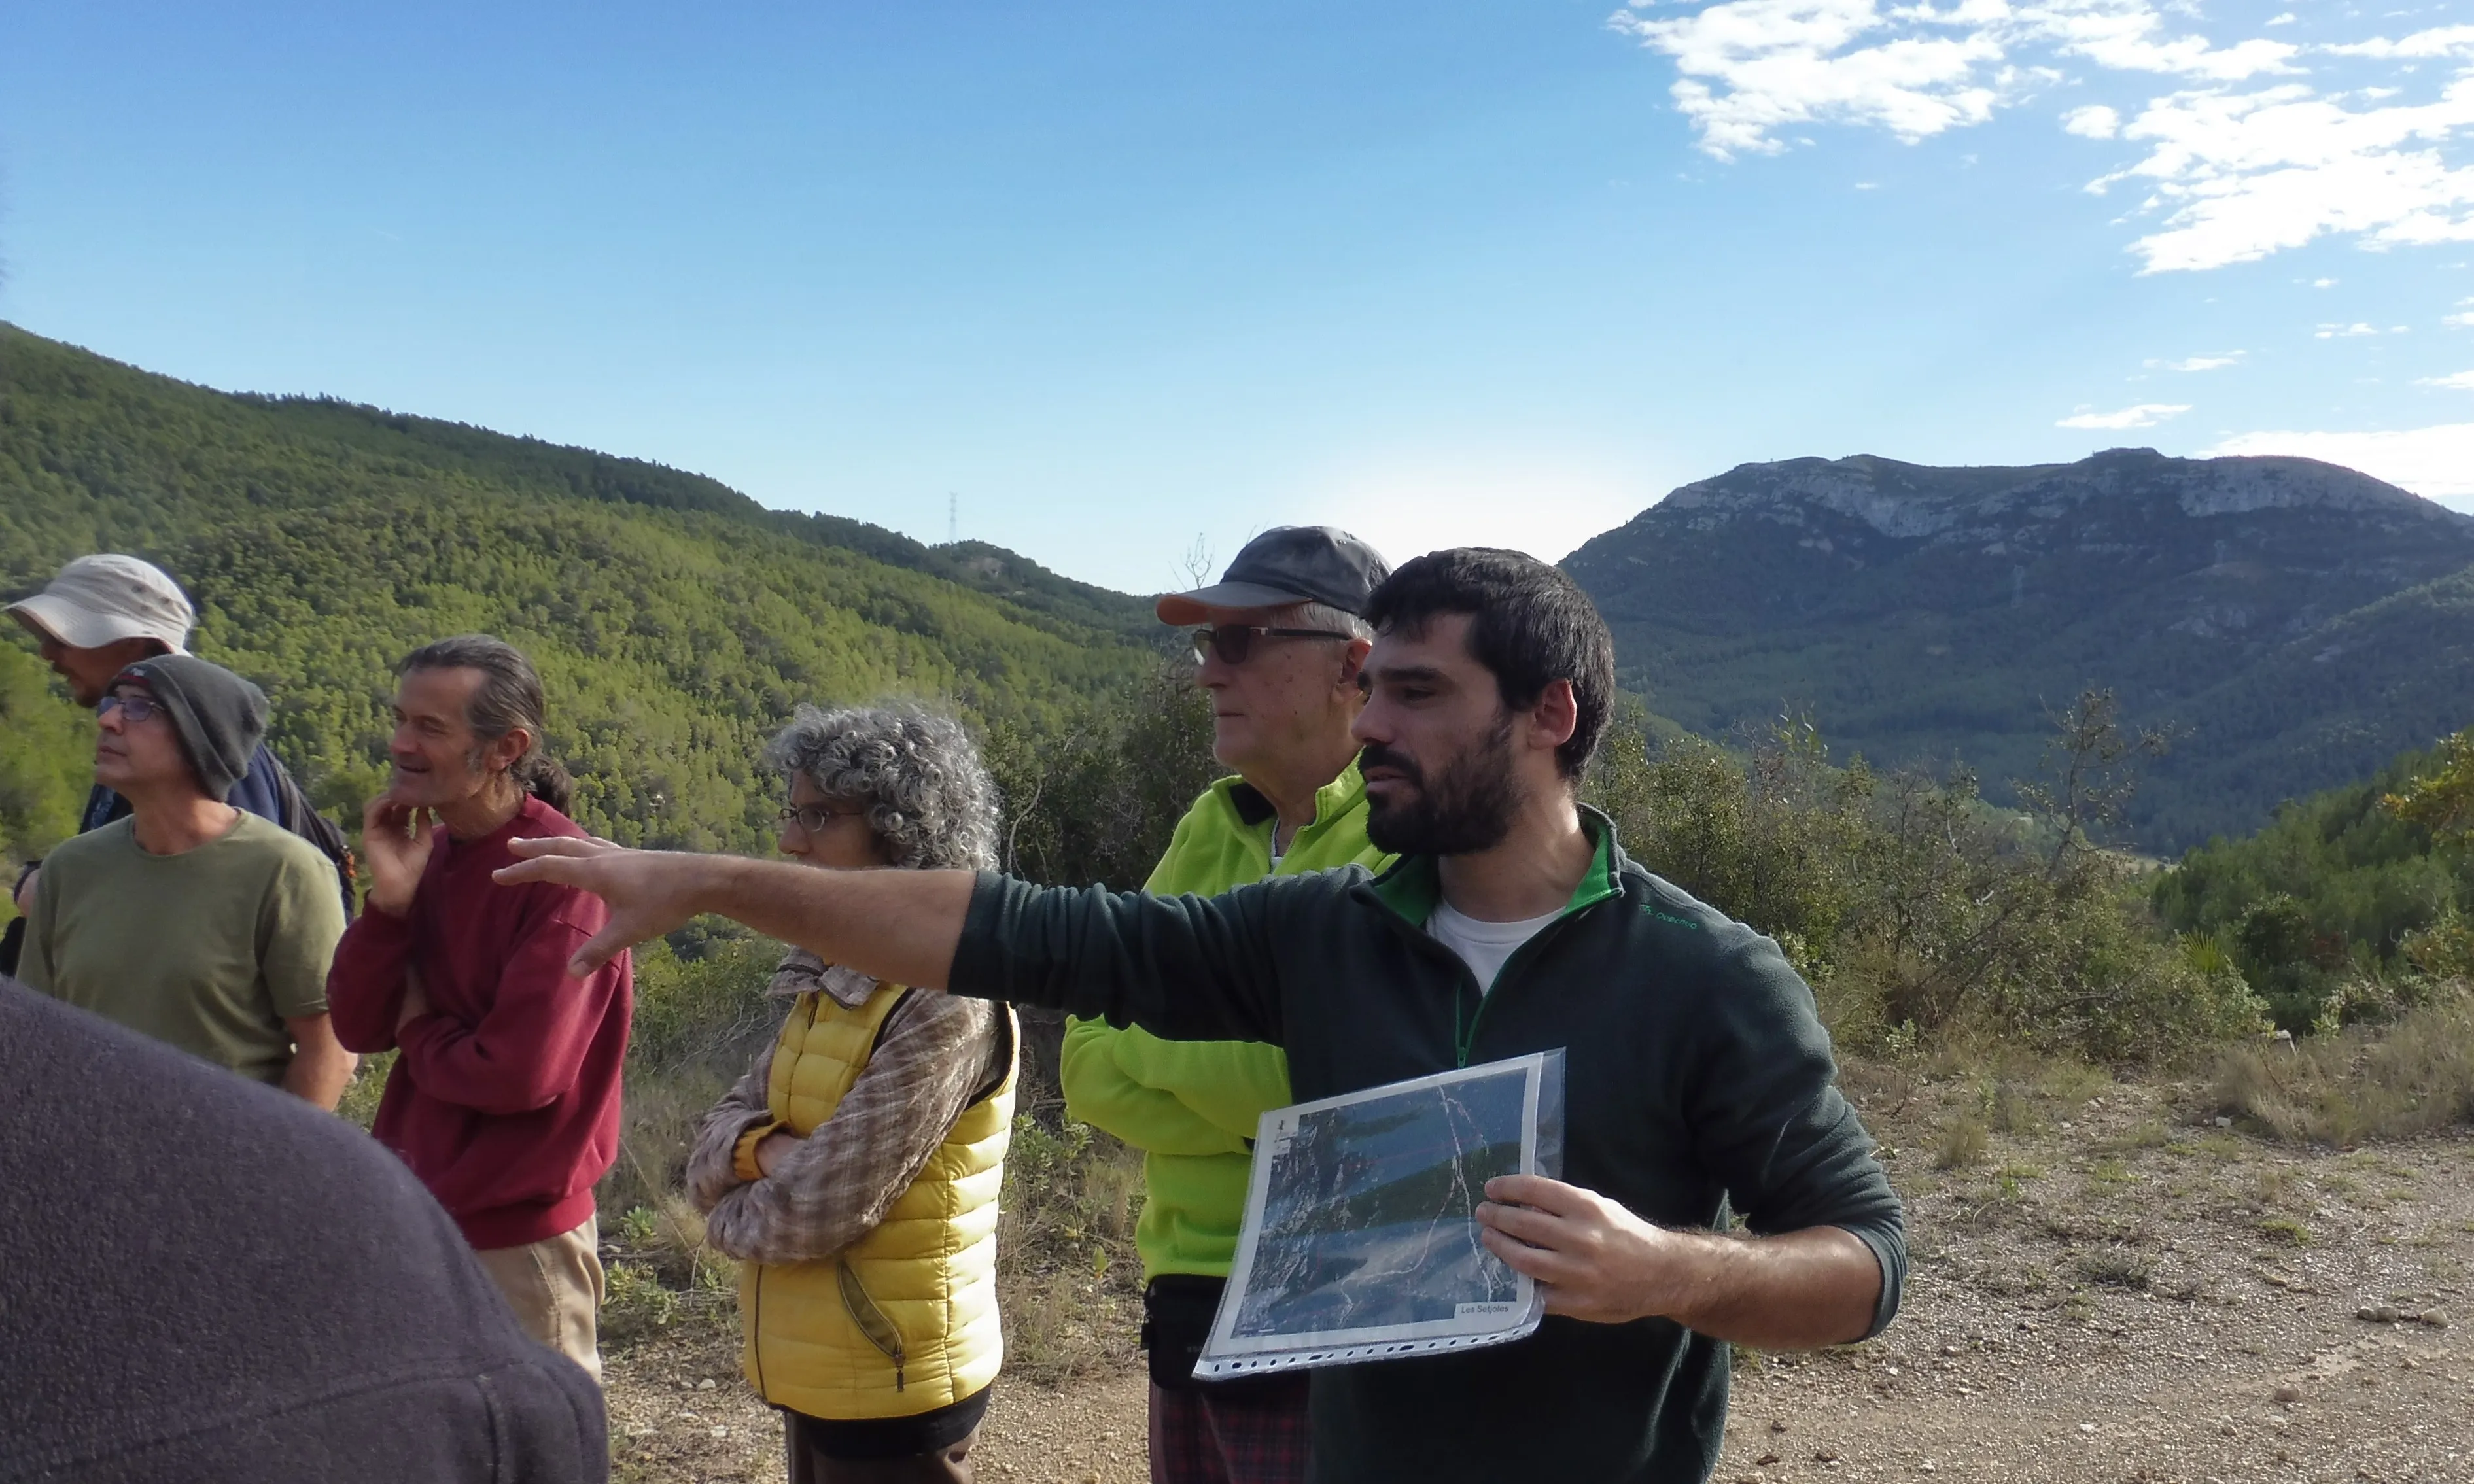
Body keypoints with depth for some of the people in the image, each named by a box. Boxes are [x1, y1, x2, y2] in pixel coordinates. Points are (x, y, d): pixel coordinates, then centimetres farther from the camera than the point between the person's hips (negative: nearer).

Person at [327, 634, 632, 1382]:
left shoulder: (561, 873, -19)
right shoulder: (424, 851, 5)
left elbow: (524, 1072, -24)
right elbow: (358, 1027, 1)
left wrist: (421, 1032, -6)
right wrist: (389, 899, -13)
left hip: (516, 1241, -8)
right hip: (416, 1222, 8)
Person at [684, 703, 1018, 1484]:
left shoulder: (945, 1004, -22)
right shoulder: (827, 984, 6)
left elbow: (818, 1215, -24)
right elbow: (712, 1148, 5)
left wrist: (728, 1211, -4)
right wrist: (763, 1150, -17)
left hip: (893, 1392, -8)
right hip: (819, 1381, 8)